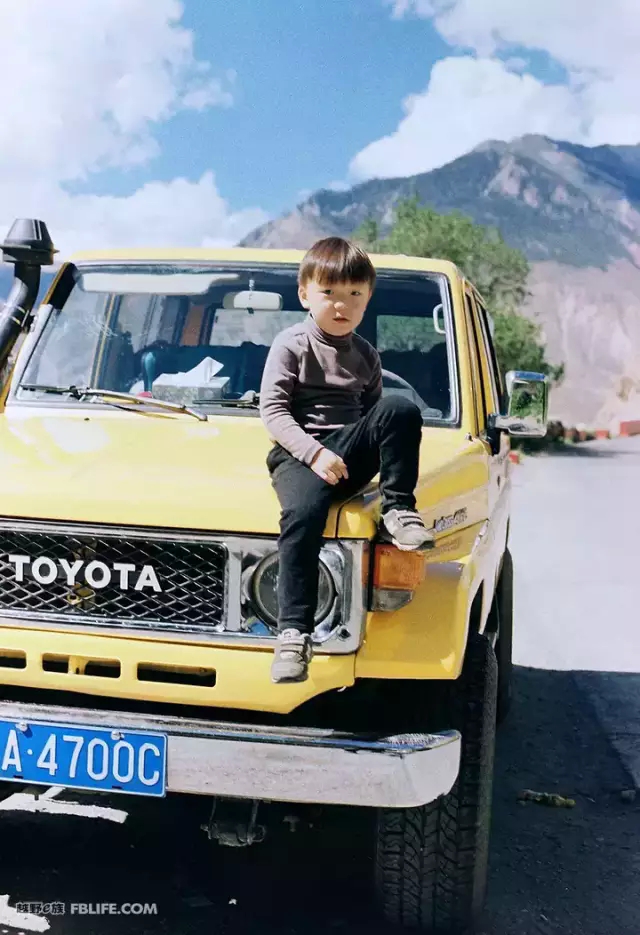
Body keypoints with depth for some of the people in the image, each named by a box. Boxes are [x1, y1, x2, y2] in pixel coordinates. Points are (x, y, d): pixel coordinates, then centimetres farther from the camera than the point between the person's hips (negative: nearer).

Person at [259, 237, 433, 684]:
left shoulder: (366, 356, 19)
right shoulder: (291, 345, 3)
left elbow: (375, 412, 24)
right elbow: (272, 410, -6)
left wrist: (390, 443, 0)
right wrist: (314, 453, -19)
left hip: (349, 453, 4)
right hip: (298, 452, -4)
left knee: (401, 408, -22)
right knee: (304, 513, -36)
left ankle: (399, 509, -18)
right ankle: (294, 632, -36)